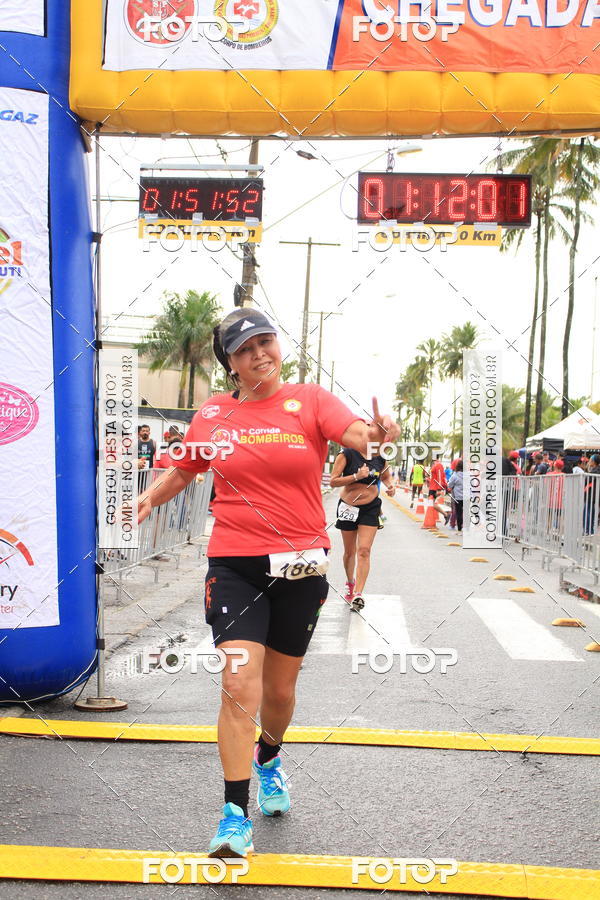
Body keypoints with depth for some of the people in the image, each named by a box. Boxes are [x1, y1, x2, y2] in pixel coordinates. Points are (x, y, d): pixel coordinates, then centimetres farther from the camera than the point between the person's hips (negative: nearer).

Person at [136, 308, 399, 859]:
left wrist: (377, 432, -41)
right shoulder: (212, 416, 6)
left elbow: (356, 432, -18)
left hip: (301, 565, 0)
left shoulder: (310, 401, 0)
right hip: (234, 565, 0)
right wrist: (148, 499, 2)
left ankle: (269, 758, 47)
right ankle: (236, 814, 1)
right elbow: (183, 470, 20)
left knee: (280, 689, 14)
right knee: (239, 687, -12)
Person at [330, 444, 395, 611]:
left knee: (364, 551, -12)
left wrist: (390, 485, -4)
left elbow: (386, 475, 18)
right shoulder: (347, 453, -13)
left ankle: (358, 594, -15)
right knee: (349, 551, 14)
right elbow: (333, 481, -16)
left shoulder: (380, 456, -2)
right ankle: (350, 583, 40)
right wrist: (356, 476, -27)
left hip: (371, 508, 1)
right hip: (348, 507, -1)